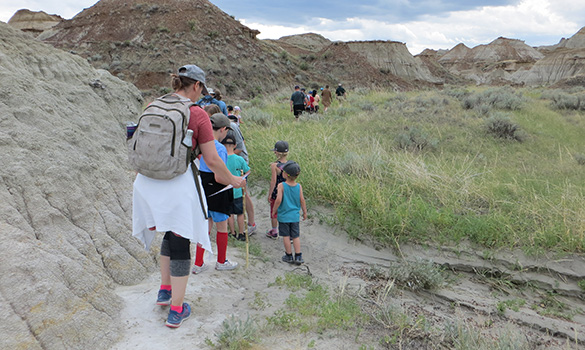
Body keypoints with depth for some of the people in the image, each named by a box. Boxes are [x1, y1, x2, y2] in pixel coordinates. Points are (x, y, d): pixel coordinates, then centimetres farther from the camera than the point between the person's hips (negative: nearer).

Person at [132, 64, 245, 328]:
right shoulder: (198, 115, -10)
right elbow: (212, 160, -9)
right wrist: (232, 180, 7)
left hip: (148, 183, 5)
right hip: (178, 185, -5)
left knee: (171, 234, 27)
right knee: (180, 244, 9)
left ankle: (165, 290, 37)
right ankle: (176, 311, 20)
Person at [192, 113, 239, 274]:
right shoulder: (220, 148, -20)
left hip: (202, 189, 7)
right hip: (216, 191, -7)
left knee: (206, 225, 18)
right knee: (222, 226, 12)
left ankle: (198, 264, 22)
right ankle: (221, 262, 29)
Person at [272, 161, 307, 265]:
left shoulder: (281, 186, -14)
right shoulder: (299, 186, -4)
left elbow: (278, 200, -20)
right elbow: (302, 200, 0)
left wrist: (274, 210, -4)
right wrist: (305, 212, 13)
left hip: (283, 216, -3)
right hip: (295, 216, 3)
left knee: (286, 236, 10)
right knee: (296, 236, 11)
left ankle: (289, 256, 18)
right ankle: (298, 257, 11)